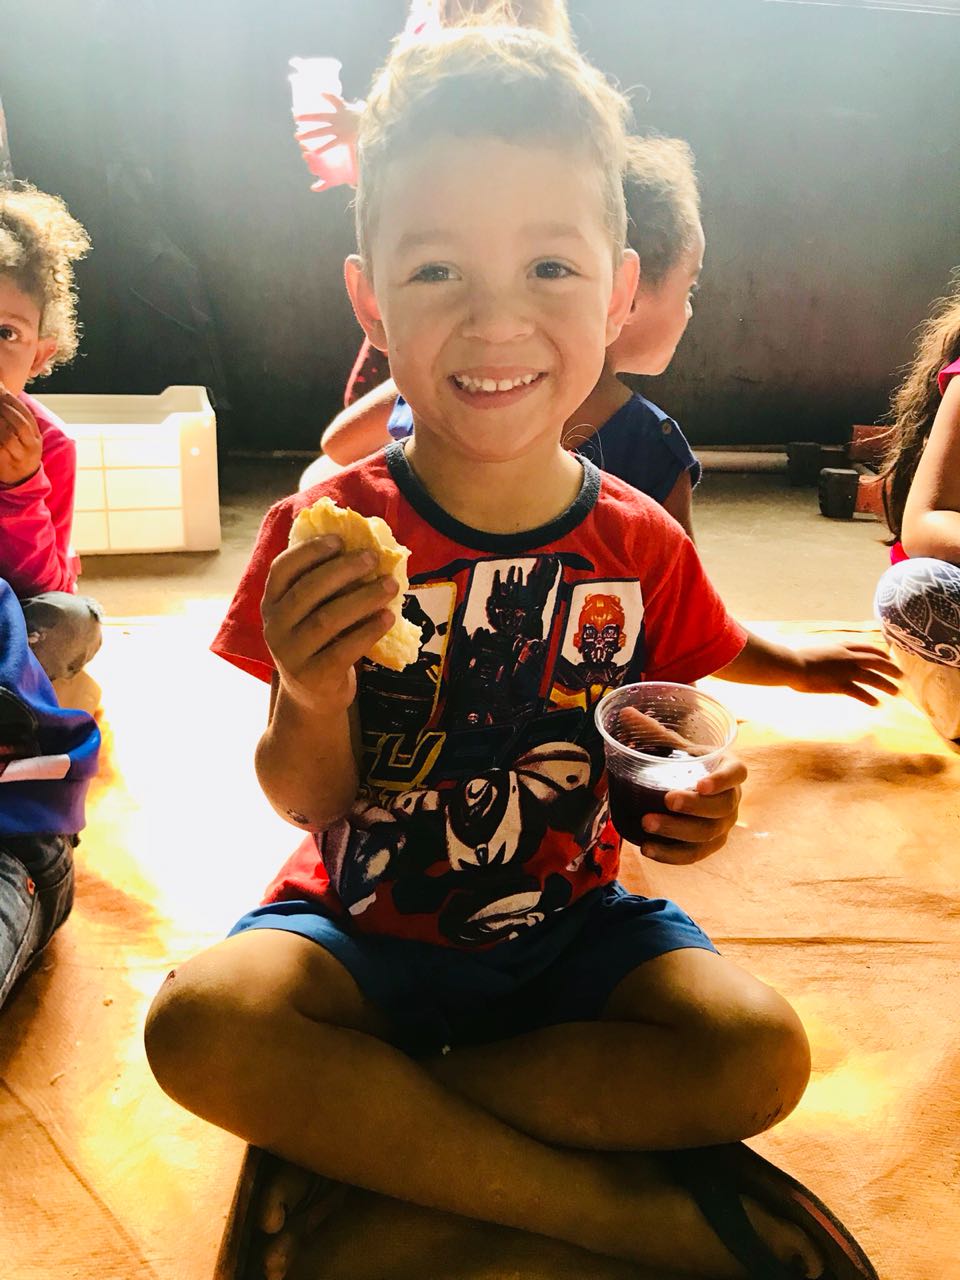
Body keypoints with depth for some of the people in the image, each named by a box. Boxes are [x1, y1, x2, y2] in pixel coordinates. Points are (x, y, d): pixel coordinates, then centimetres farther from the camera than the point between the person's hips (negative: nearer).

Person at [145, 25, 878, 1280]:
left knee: (760, 1055, -22)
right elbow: (309, 803, -7)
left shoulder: (643, 550, -6)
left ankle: (353, 1119, -12)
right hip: (362, 926, -1)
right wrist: (312, 703, -29)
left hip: (567, 926, 2)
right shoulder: (329, 534, -11)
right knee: (199, 1024, -30)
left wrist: (687, 808, -19)